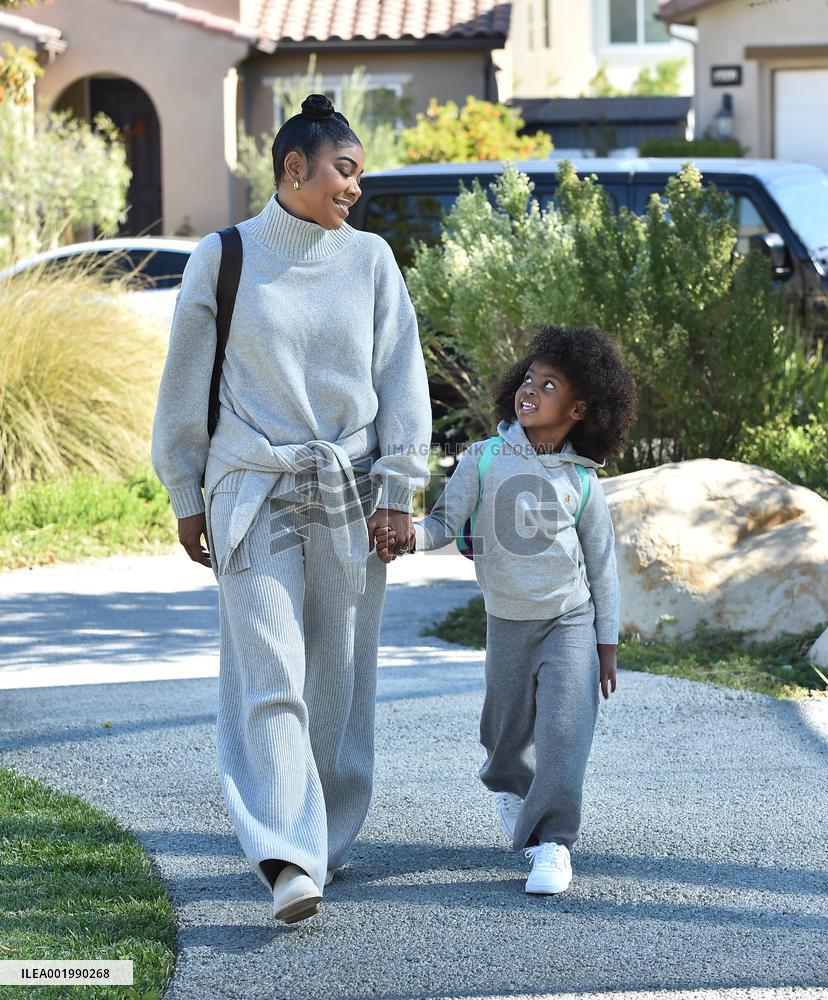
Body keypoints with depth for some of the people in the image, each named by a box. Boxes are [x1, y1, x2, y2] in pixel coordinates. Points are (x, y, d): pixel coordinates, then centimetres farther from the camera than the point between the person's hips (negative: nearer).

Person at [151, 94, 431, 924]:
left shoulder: (370, 260, 6)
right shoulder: (224, 259, 0)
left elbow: (402, 381, 7)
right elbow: (186, 384, 6)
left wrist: (397, 490, 0)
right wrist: (186, 497, 7)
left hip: (348, 496, 3)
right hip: (254, 497, -2)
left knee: (339, 678, 7)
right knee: (269, 680, -11)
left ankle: (327, 835, 21)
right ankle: (288, 863, -19)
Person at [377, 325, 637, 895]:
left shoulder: (581, 481, -5)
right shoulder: (485, 460, -5)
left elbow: (602, 564, 1)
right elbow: (447, 522, -9)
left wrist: (607, 642, 2)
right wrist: (402, 536, -30)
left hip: (571, 618, -1)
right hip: (507, 618, 2)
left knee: (563, 727, -16)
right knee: (508, 725, 15)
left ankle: (553, 843, -14)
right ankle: (508, 786, 49)